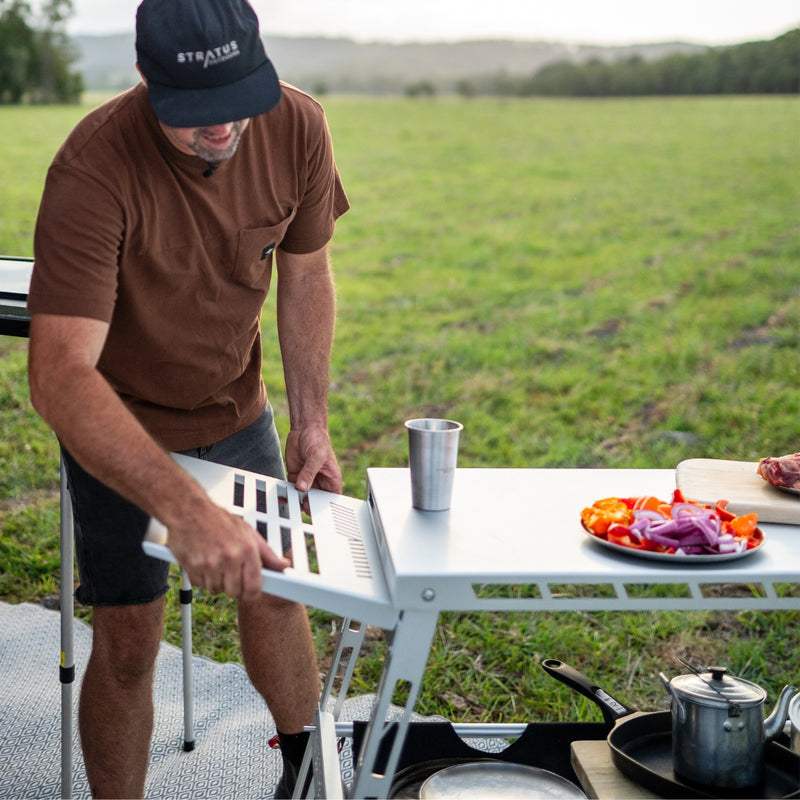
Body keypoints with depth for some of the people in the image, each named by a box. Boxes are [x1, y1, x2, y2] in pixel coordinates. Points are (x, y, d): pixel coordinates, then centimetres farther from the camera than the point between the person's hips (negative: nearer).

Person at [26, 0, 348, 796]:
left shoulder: (296, 126, -18)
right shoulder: (93, 170, -34)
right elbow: (59, 377, -42)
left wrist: (310, 420, -6)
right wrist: (185, 508, -53)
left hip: (236, 406, 5)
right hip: (116, 424, -4)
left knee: (276, 588, 16)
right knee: (129, 639, -1)